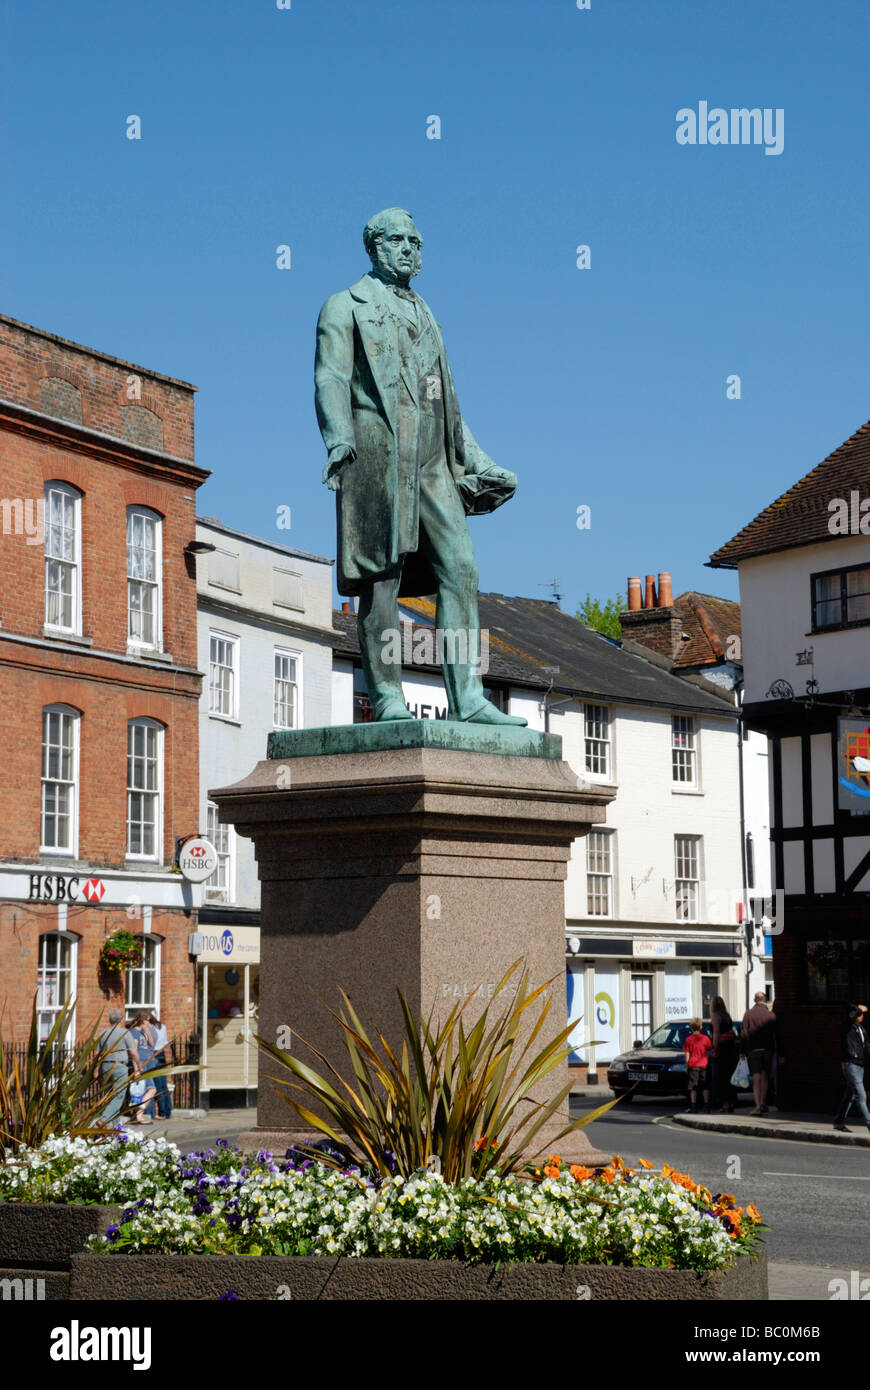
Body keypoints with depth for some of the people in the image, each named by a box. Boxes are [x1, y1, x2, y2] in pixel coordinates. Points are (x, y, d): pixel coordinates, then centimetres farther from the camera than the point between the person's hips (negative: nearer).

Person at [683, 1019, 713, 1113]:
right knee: (705, 1087, 6)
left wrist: (687, 1065, 7)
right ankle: (706, 1107, 2)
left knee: (693, 1088, 3)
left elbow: (687, 1055, -2)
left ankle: (693, 1107, 0)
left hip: (693, 1066, -1)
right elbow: (711, 1049, 5)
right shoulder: (705, 1038, -2)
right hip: (703, 1066, 1)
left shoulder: (688, 1039, -2)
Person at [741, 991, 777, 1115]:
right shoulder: (771, 1015, 0)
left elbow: (744, 1034, -4)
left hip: (753, 1049, -1)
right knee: (765, 1077, 15)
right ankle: (762, 1104, 18)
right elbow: (776, 1034, 1)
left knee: (756, 1077, -3)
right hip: (768, 1049, 1)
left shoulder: (748, 1014, -2)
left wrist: (742, 1051, 2)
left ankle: (758, 1106, -12)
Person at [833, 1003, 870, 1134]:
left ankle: (839, 1122, 21)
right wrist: (859, 1009, -13)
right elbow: (851, 1016, -29)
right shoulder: (848, 1026, -7)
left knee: (850, 1095, 13)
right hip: (850, 1064, -8)